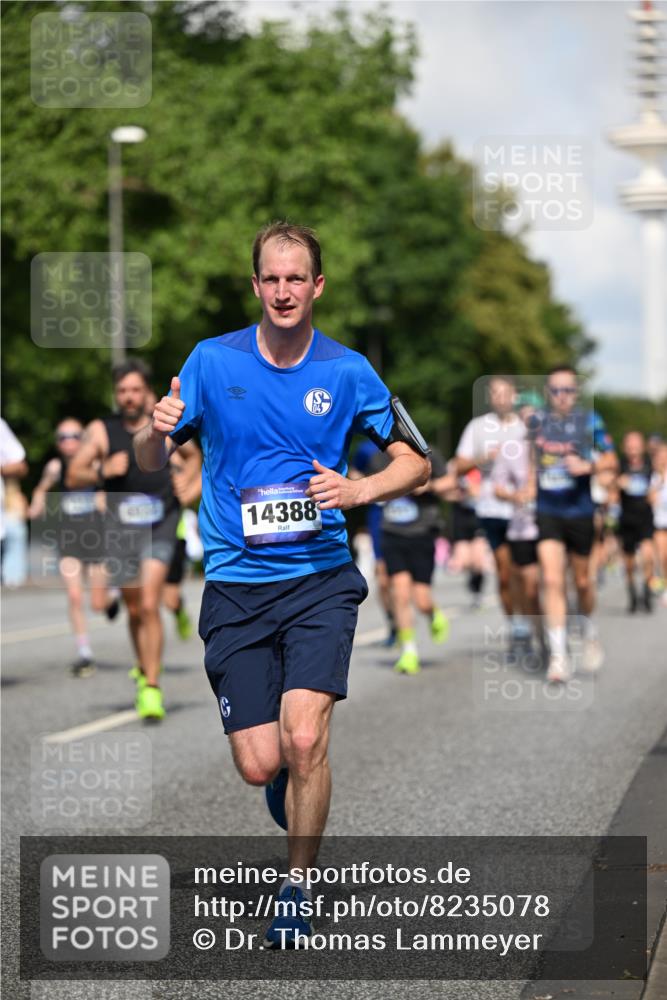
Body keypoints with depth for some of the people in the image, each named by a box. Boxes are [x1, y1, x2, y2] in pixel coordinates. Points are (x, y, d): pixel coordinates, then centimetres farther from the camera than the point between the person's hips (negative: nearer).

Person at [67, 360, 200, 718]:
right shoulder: (101, 431, 1)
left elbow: (192, 455, 21)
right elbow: (73, 477, 1)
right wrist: (103, 470, -17)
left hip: (160, 525, -2)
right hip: (120, 525, 2)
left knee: (149, 604, -17)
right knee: (134, 609, 13)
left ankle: (152, 688, -15)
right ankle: (143, 669, 39)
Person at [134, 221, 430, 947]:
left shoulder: (346, 371, 0)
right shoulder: (212, 361, 1)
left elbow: (415, 461, 8)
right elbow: (150, 462, 6)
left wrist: (358, 490, -11)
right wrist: (156, 431, -17)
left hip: (320, 577, -1)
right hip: (234, 586, 1)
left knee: (303, 737, -18)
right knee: (259, 765, -3)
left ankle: (297, 888, 2)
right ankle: (297, 787, 35)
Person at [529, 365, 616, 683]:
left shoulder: (589, 420, -1)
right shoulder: (536, 421, 5)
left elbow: (611, 459, -1)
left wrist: (588, 466, -19)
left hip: (580, 511, -1)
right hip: (546, 511, 1)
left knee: (582, 581, 11)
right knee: (552, 581, -11)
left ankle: (590, 634, 40)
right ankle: (558, 656, -11)